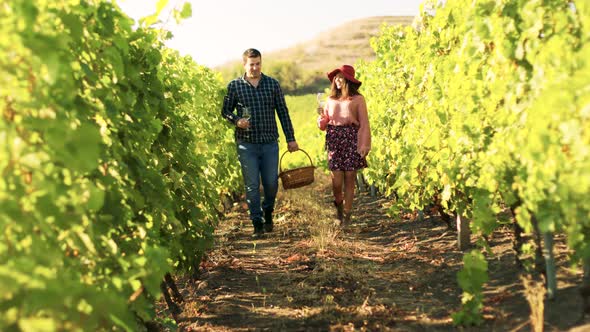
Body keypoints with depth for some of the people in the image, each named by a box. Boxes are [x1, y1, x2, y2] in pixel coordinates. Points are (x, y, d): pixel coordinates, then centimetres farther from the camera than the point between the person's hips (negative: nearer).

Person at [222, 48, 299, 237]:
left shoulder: (272, 84, 6)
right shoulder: (235, 86, 3)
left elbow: (283, 112, 9)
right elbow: (225, 111, 11)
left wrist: (290, 138, 7)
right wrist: (236, 120, -11)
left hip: (270, 143, 1)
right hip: (246, 144, -1)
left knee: (271, 183, 3)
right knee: (252, 185, 0)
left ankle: (268, 213, 31)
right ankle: (257, 224, 10)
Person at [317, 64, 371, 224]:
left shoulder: (357, 99, 0)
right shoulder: (331, 99, 12)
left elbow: (364, 124, -1)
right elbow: (324, 124, 15)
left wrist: (364, 146, -7)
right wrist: (322, 117, -8)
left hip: (351, 139, -2)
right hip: (334, 140, 2)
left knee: (349, 178, 0)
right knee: (336, 179, -4)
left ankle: (347, 214, 13)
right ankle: (339, 203, 26)